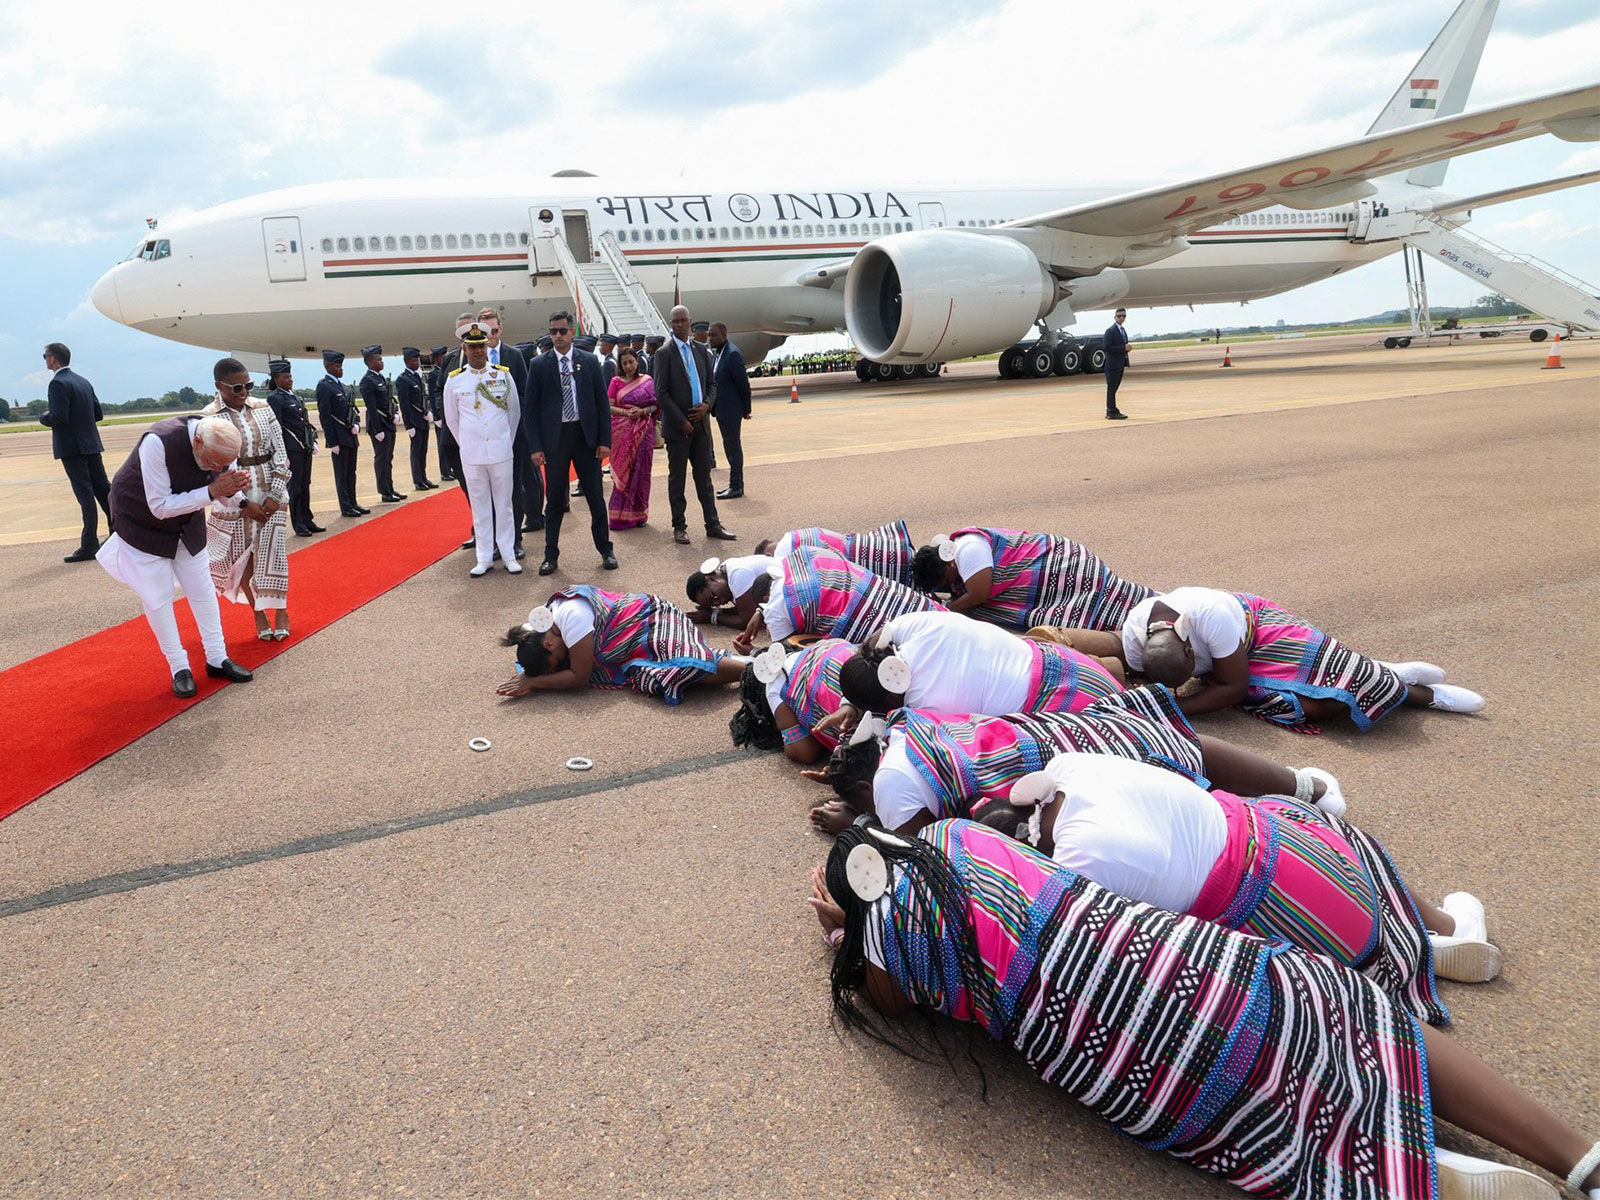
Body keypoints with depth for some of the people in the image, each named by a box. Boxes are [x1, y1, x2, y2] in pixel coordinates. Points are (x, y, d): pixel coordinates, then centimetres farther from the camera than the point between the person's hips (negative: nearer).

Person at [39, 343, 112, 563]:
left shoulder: (58, 383, -13)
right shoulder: (83, 381, 12)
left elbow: (59, 419, -20)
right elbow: (98, 413, 14)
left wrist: (43, 417, -1)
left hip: (72, 447, -8)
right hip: (91, 444, 8)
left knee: (85, 495, -7)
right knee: (103, 490, 12)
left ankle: (89, 545, -4)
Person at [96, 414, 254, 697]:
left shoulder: (221, 446, -22)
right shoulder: (158, 442, -38)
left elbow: (224, 493, -6)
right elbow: (160, 507, -34)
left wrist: (233, 488, -31)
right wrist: (212, 491, -42)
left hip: (187, 520, 5)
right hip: (142, 522, -5)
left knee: (202, 589, 8)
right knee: (157, 598, -1)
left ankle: (217, 659, 19)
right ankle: (179, 668, 10)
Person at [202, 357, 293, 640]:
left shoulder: (262, 408, 2)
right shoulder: (209, 417, -6)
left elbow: (280, 453, 2)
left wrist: (275, 494, -7)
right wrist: (244, 503, -13)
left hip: (271, 493, 2)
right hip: (235, 498, -2)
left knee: (273, 553, 1)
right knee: (242, 558, 4)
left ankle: (280, 611, 13)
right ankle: (258, 612, 17)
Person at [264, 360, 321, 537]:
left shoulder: (295, 396, 15)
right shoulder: (274, 398, -8)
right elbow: (276, 428, -13)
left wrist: (313, 442, 12)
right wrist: (282, 455, -16)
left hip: (305, 447, 7)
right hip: (291, 449, -7)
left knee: (305, 485, 12)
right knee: (295, 487, -1)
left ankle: (307, 521, 19)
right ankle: (299, 525, 6)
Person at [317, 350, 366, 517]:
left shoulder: (342, 385, 13)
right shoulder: (324, 386, -11)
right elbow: (324, 416, -14)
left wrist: (356, 426, 1)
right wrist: (332, 442, -16)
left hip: (351, 437, 8)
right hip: (339, 438, -8)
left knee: (351, 472, 14)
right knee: (341, 474, 1)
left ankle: (353, 504, 22)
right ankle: (346, 508, 7)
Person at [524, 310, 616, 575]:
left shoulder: (590, 362, 4)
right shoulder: (539, 365, 1)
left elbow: (601, 403, 5)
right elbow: (530, 408, 1)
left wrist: (605, 440, -2)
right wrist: (535, 446, -6)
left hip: (585, 435, 1)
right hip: (554, 437, -1)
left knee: (595, 495, 6)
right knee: (554, 499, 5)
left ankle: (605, 549, 18)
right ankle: (551, 555, 14)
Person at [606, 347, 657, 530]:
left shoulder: (648, 381, 7)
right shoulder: (616, 382, 5)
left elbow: (656, 405, 6)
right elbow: (608, 407, -1)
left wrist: (642, 411, -13)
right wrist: (626, 412, -17)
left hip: (644, 431, 1)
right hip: (622, 431, -1)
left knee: (641, 471, 4)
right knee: (623, 471, -2)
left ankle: (638, 513, 13)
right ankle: (620, 514, 2)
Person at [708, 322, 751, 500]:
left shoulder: (732, 354, -18)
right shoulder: (714, 352, 10)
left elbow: (743, 383, -16)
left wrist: (746, 409, -10)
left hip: (731, 409, -9)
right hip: (721, 409, 9)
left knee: (733, 446, -4)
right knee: (730, 446, 15)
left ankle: (736, 487, 2)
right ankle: (735, 484, 24)